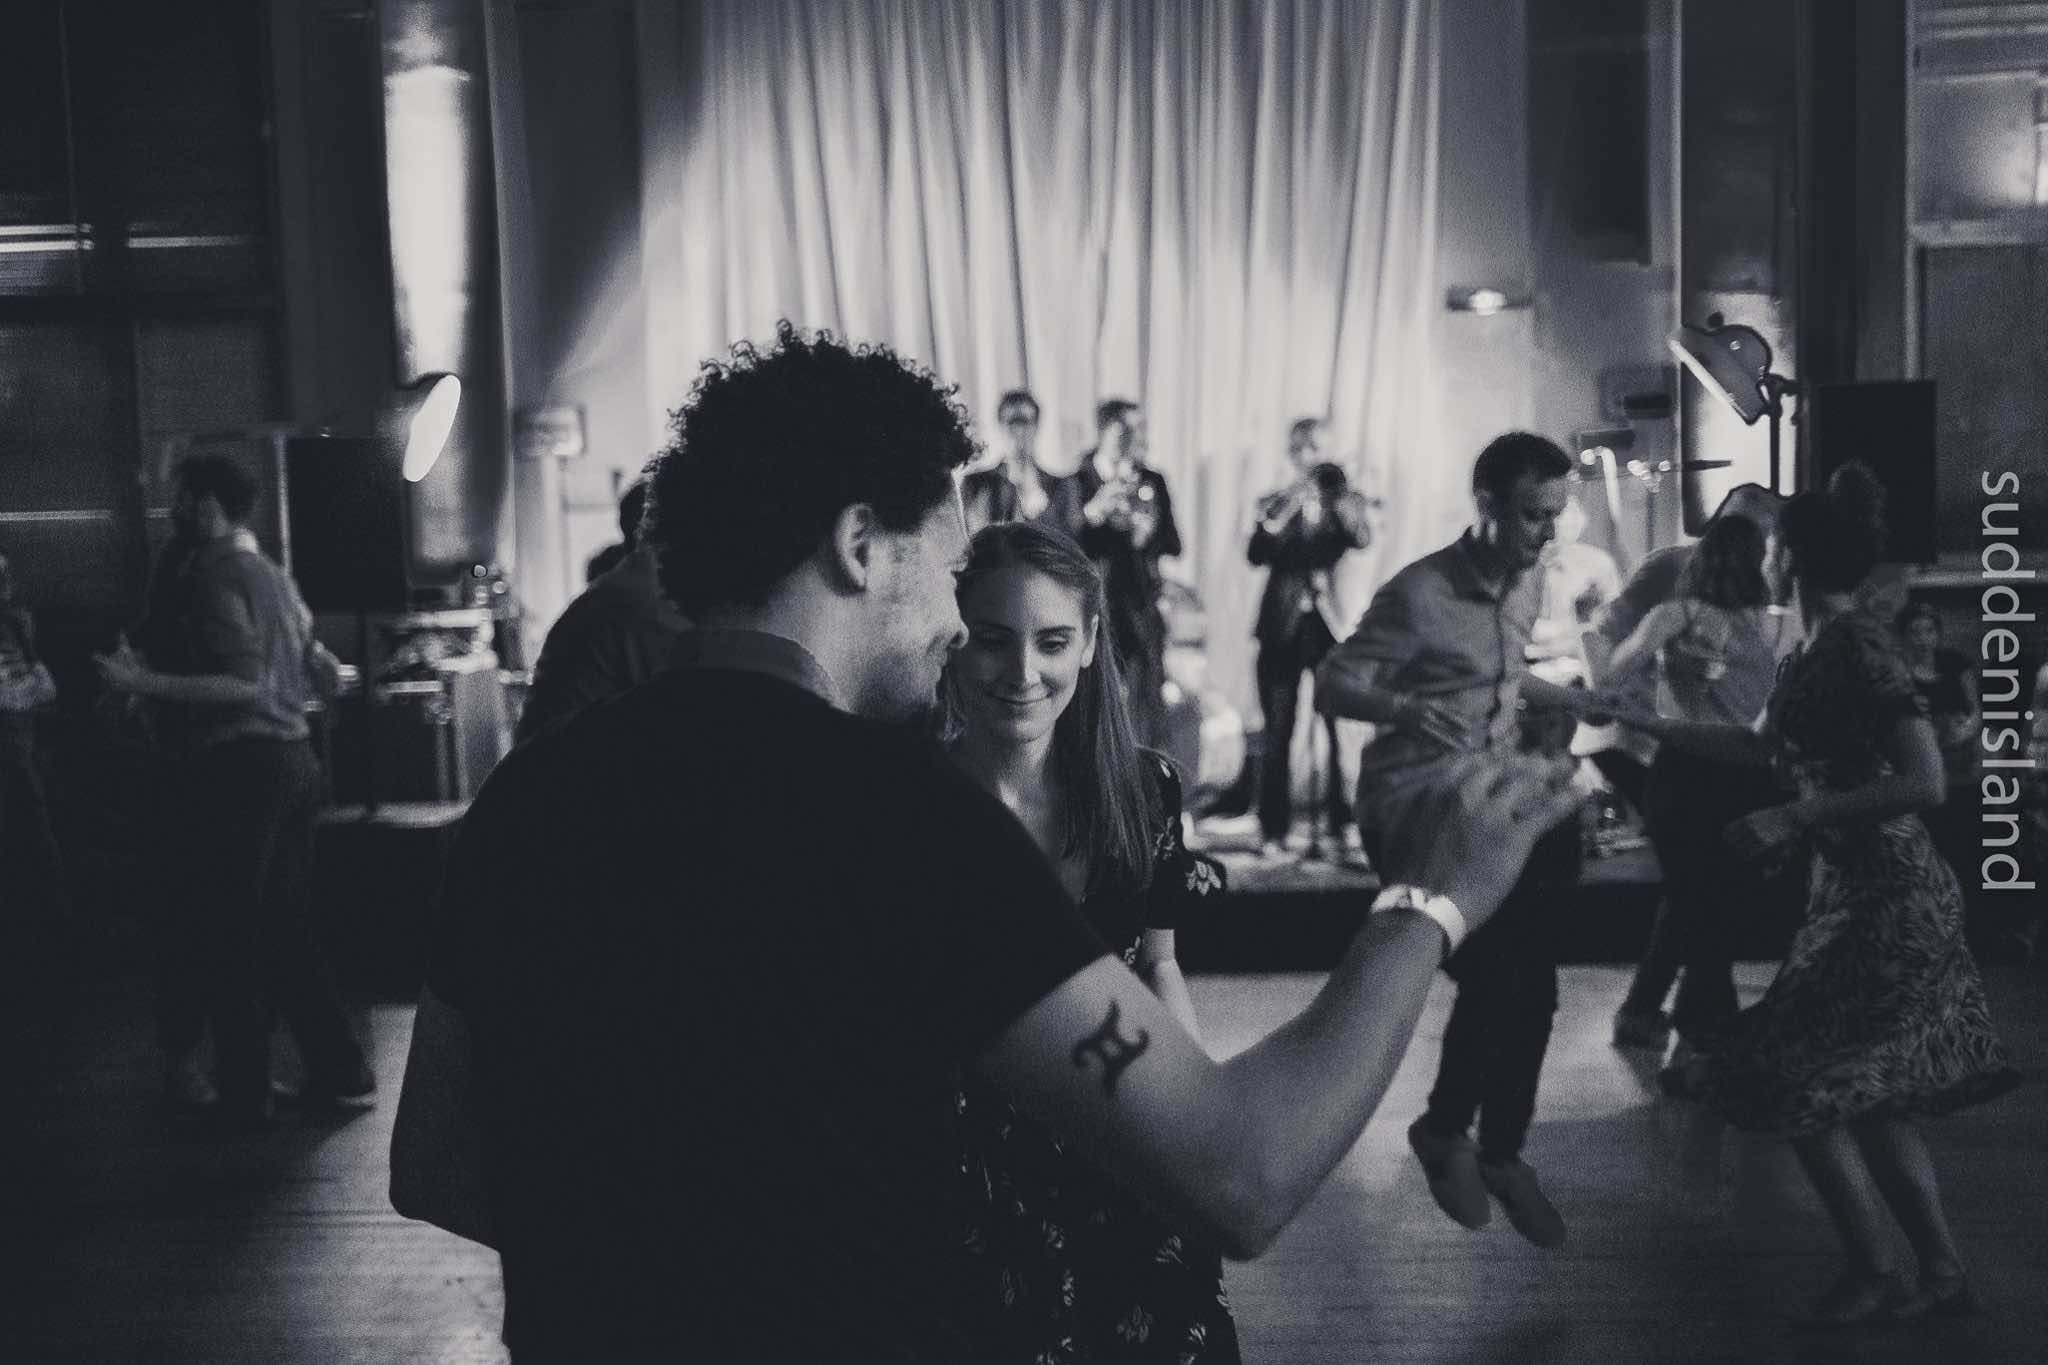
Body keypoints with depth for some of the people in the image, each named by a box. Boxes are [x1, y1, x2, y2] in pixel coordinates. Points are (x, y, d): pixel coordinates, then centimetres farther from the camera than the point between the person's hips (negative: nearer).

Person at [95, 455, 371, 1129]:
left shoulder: (216, 577, -11)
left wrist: (147, 682, -23)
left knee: (221, 938, -1)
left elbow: (245, 685, -21)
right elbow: (325, 673, 20)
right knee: (286, 929, 15)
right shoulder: (274, 576, 16)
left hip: (237, 768, -9)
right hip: (293, 758, 9)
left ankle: (244, 1097, 2)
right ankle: (338, 1072, 17)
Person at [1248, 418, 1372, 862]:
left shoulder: (1345, 503, 8)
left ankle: (1346, 824, 5)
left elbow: (1362, 539, -13)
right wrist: (1284, 513, -18)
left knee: (1344, 729, -6)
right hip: (1283, 628, 0)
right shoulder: (1274, 504, 9)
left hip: (1330, 626, 0)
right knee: (1278, 735, 1)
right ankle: (1273, 830, 5)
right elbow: (1255, 554, -6)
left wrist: (1336, 494, -25)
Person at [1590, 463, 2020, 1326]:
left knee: (1800, 1084, -2)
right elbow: (1762, 746, 25)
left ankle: (1873, 1272, 11)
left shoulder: (1858, 645, -18)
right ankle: (1942, 1271, 23)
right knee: (1870, 1092, 15)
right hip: (1864, 893, 9)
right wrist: (1642, 722, 26)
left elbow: (1926, 784, -24)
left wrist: (1794, 820, -23)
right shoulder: (1825, 647, 9)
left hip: (1882, 900, -9)